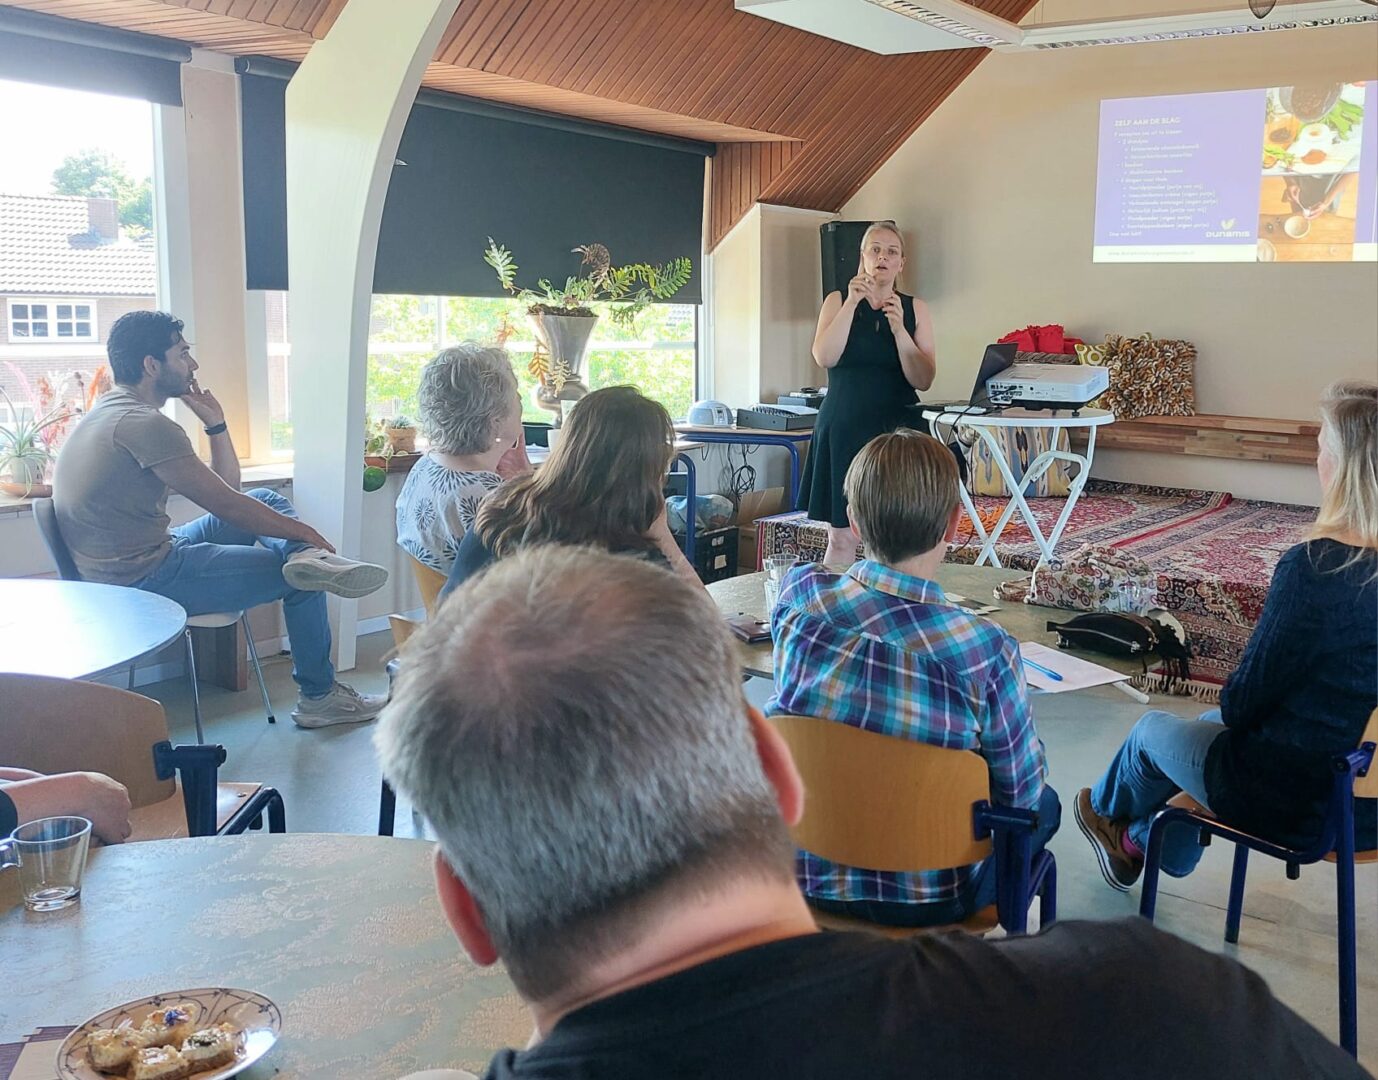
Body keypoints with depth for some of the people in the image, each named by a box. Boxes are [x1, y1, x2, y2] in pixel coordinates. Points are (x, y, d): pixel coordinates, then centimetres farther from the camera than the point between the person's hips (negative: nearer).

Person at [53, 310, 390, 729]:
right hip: (146, 582, -10)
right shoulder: (144, 424, -20)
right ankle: (319, 698, 12)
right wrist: (304, 532, -6)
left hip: (129, 566, 10)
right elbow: (227, 506, -17)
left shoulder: (111, 412, 14)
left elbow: (227, 487, 15)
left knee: (267, 499, 15)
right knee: (301, 581, 1)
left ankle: (308, 559, -15)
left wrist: (215, 421, 5)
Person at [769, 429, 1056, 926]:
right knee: (1043, 803, 27)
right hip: (924, 900, -4)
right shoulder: (985, 650, -28)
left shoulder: (799, 597, -18)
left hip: (803, 872, 4)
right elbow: (1020, 789, -11)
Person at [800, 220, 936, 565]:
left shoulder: (915, 308, 9)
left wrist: (899, 329, -13)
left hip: (897, 431, 1)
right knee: (842, 539, -1)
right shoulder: (838, 301, 8)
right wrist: (852, 303, -14)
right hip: (845, 429, -1)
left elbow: (924, 380, -2)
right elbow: (824, 358, -10)